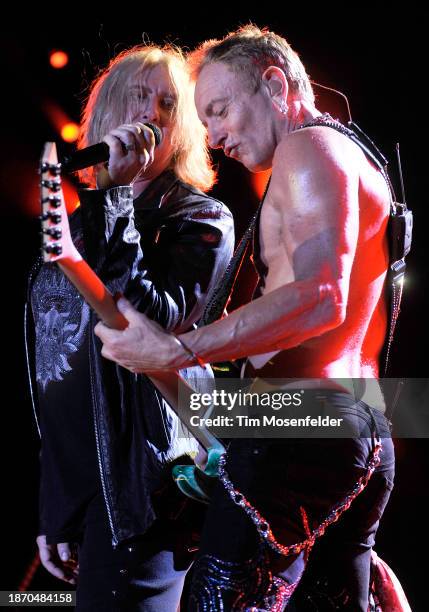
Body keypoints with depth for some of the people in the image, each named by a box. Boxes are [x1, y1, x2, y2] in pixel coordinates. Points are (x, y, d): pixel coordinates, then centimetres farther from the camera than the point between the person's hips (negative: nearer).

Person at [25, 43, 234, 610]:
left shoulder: (202, 218, 0)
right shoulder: (78, 224, 15)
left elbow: (149, 322, -19)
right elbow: (53, 378, 16)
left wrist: (114, 196, -16)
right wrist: (54, 512, 15)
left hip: (142, 483, -6)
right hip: (74, 485, 6)